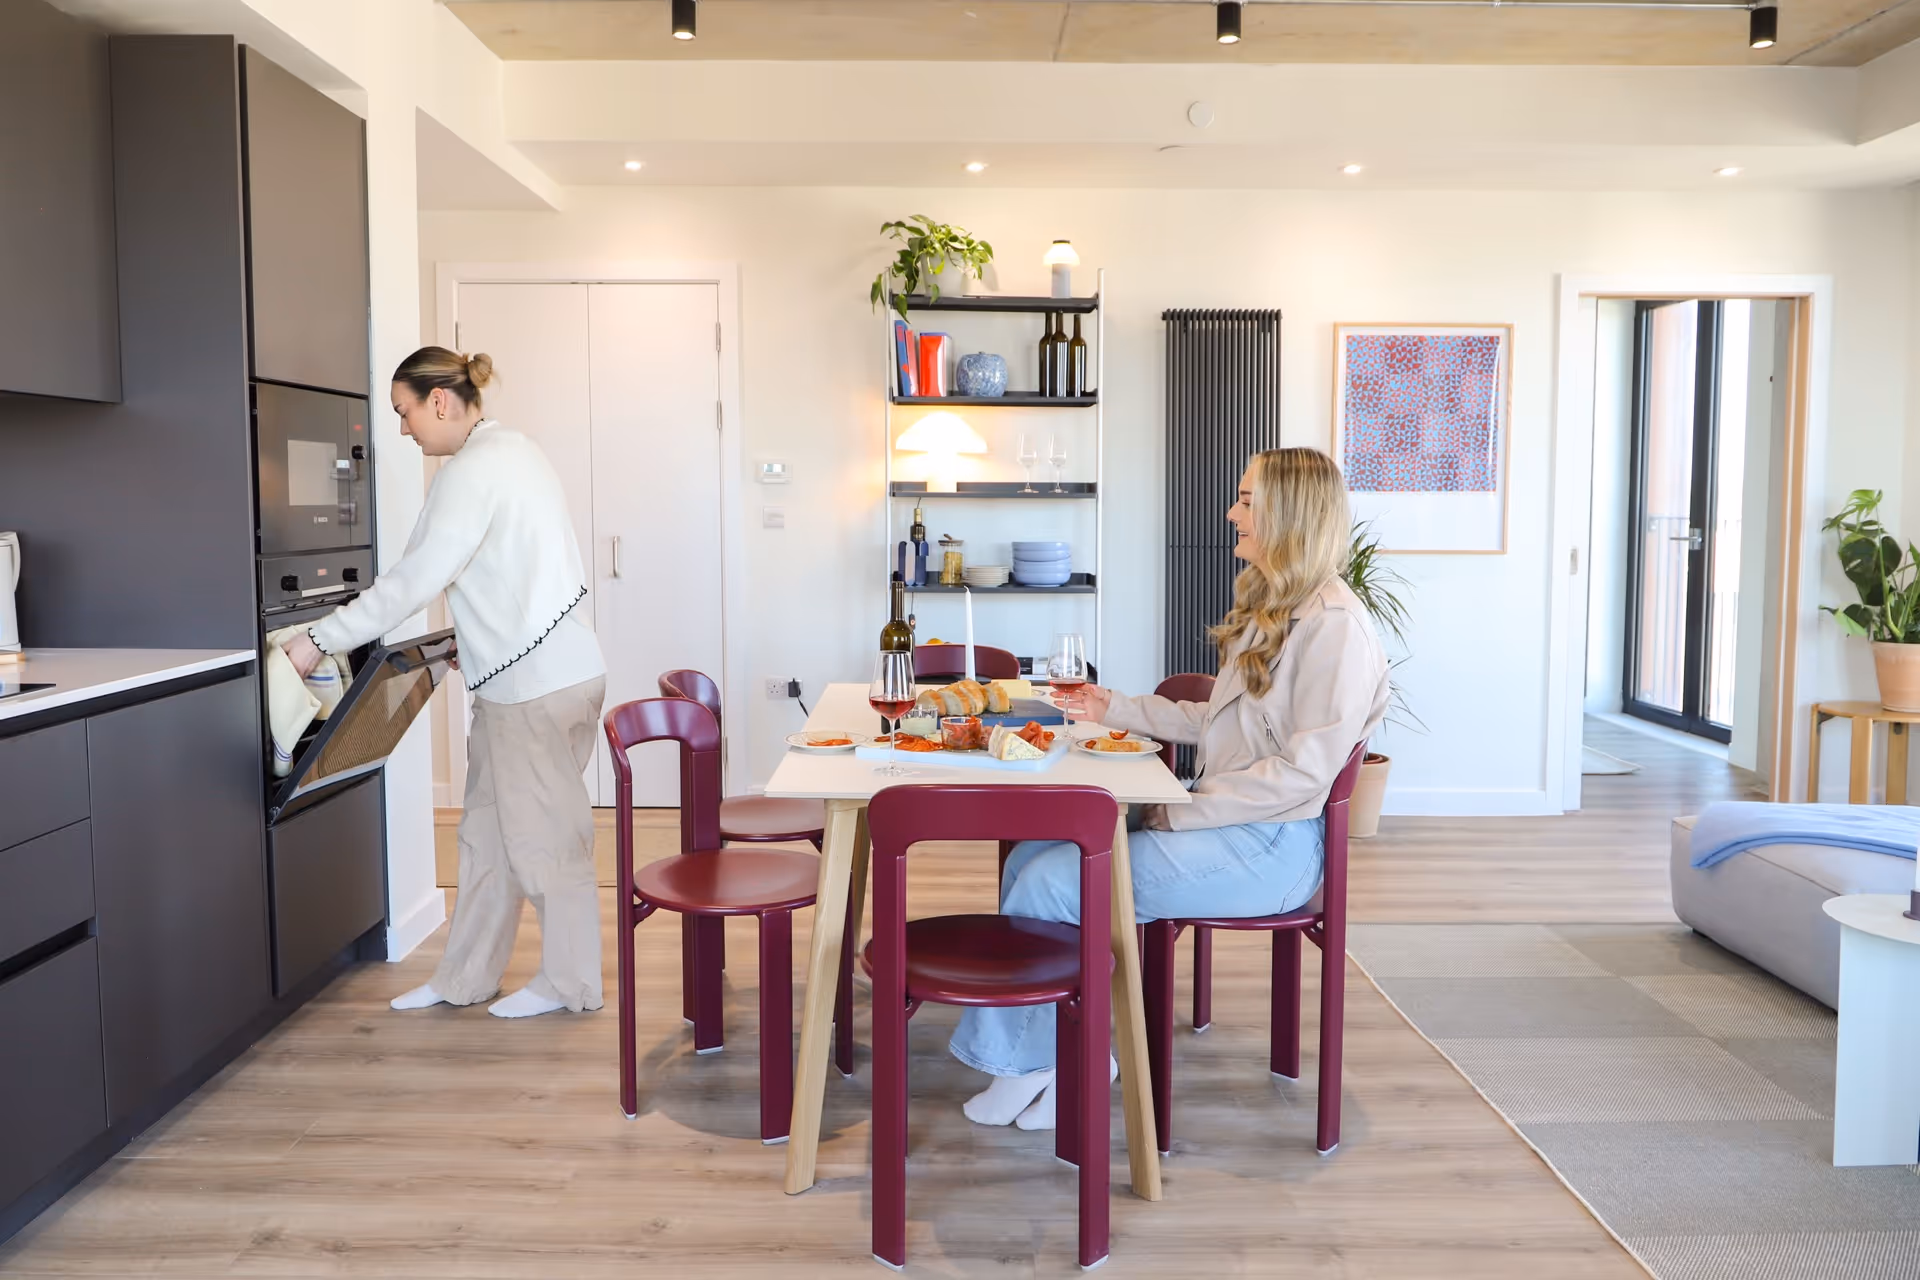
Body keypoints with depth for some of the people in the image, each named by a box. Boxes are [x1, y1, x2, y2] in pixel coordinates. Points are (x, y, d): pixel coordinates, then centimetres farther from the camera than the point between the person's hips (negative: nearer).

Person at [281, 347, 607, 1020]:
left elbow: (416, 579, -22)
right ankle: (465, 977, 25)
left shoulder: (473, 470, -17)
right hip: (530, 671, 10)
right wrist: (478, 638, 20)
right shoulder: (510, 450, 14)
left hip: (537, 684, -10)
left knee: (542, 833, 2)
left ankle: (568, 981, 17)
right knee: (488, 831, 15)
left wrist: (321, 639, -17)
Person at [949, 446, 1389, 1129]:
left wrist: (1181, 815, -17)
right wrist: (1117, 709, 15)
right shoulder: (1266, 605, 16)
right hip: (1222, 820, 10)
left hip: (1272, 845, -9)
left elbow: (1303, 772, -21)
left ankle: (1031, 1061, 4)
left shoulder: (1336, 627, -16)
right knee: (1032, 854, -6)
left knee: (1053, 881, -17)